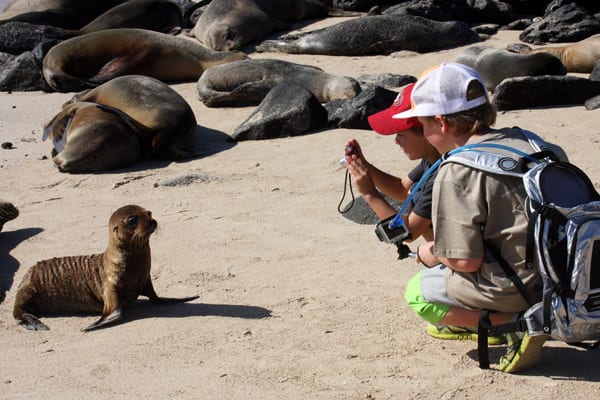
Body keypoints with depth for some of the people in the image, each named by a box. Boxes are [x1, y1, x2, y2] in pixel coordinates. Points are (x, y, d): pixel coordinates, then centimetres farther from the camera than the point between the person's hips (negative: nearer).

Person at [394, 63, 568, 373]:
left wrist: (432, 255, 6)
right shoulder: (523, 140, 3)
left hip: (517, 286, -8)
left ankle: (516, 322, -5)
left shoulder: (456, 173, -18)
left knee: (418, 293, 10)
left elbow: (467, 260, -19)